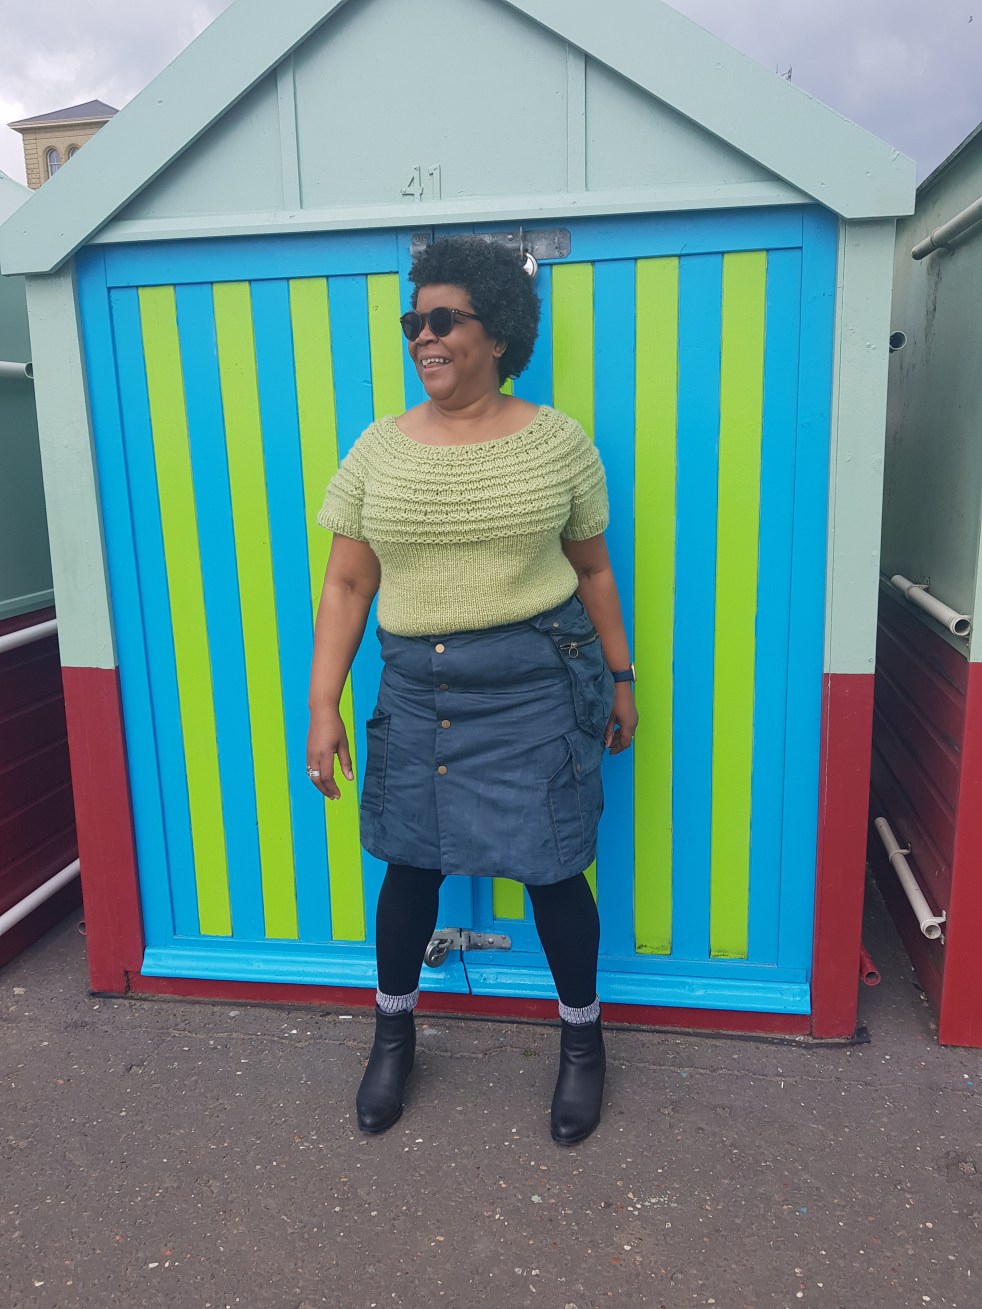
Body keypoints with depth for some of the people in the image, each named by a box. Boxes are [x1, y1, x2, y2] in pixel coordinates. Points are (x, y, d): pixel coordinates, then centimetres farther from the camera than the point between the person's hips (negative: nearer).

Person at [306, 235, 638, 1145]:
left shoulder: (555, 440, -1)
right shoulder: (378, 448, 2)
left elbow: (591, 567, 7)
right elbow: (346, 584, 1)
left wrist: (619, 676, 9)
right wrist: (323, 705, -3)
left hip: (537, 684, -2)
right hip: (415, 689, 2)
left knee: (551, 866, 6)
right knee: (408, 861, 12)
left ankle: (582, 1037, 32)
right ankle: (393, 1031, 38)